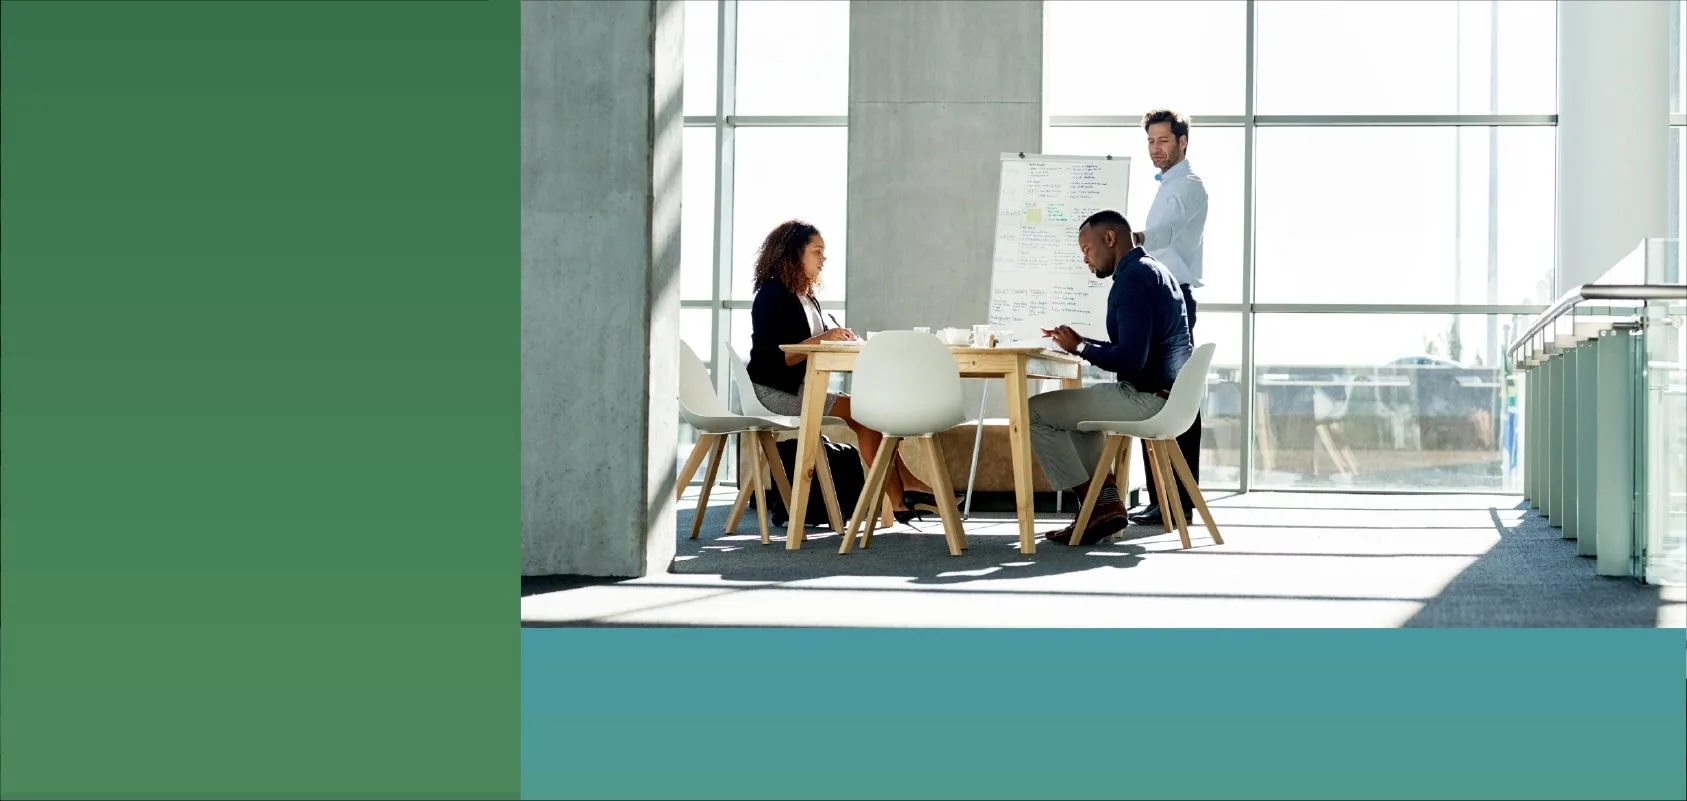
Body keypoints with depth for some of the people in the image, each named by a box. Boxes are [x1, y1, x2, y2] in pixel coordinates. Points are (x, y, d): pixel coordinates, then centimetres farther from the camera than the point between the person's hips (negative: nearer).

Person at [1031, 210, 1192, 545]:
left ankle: (1096, 505, -1)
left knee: (1035, 411, -4)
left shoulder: (1131, 280, -17)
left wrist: (1080, 348, -10)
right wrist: (1079, 343, 15)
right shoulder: (1154, 271, 16)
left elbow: (1131, 359, -25)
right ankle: (1107, 500, 17)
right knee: (1076, 408, 32)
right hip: (1167, 394, 11)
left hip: (1147, 399, -11)